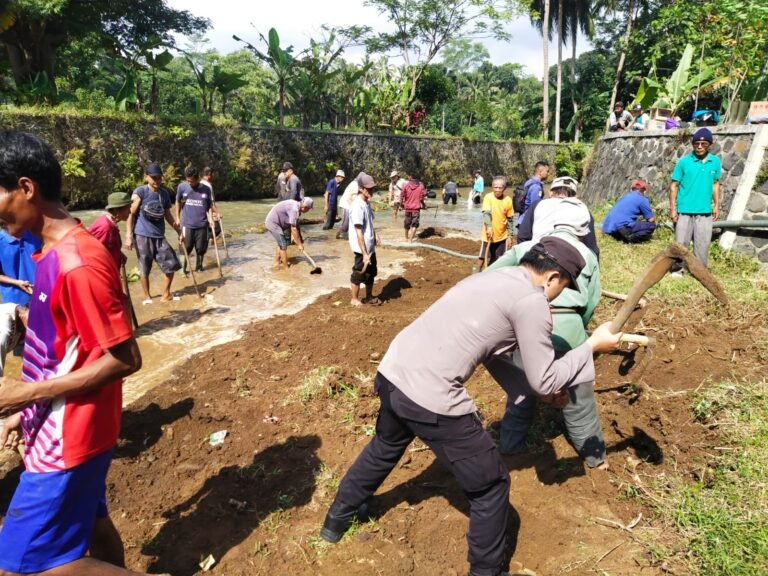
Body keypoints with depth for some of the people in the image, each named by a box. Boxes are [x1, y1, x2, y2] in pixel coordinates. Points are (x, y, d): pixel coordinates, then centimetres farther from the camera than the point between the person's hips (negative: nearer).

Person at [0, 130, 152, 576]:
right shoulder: (55, 251, 5)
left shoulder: (78, 263, -25)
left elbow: (125, 359, -24)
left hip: (68, 438, -9)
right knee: (90, 524, 21)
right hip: (61, 430, 9)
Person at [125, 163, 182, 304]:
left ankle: (166, 294, 19)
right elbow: (131, 214, -9)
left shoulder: (165, 193, 9)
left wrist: (179, 231, 18)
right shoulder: (140, 192, -8)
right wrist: (129, 236, -15)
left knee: (171, 264, 4)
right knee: (145, 268, 3)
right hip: (142, 236, -5)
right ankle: (147, 296, 20)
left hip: (159, 236, 5)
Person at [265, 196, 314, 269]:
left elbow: (296, 225, 12)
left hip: (273, 222, 10)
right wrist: (299, 244, -17)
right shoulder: (294, 209, -26)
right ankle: (286, 267, 6)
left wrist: (300, 239, 14)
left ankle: (277, 262, 35)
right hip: (273, 223, -10)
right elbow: (293, 229, -24)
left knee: (281, 244, 22)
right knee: (283, 246, -4)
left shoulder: (296, 206, 4)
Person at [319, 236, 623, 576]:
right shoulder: (531, 300, -5)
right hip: (430, 398, -9)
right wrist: (592, 346, 12)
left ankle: (339, 516, 59)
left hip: (391, 375, 9)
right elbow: (543, 381, 0)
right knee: (491, 485, 15)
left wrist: (543, 387, 33)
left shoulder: (489, 278, 19)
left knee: (385, 447, 37)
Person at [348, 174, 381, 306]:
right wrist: (364, 253, -23)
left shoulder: (367, 202, 7)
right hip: (362, 248, -9)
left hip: (370, 246, 9)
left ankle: (369, 297, 37)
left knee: (371, 272, 20)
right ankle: (355, 299, 25)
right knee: (359, 273, 7)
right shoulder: (357, 205, -22)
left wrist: (375, 234, 5)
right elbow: (359, 232, -24)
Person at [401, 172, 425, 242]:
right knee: (415, 224, 3)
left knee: (407, 223, 16)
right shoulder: (421, 185, -6)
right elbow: (421, 197, -4)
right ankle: (410, 239, -9)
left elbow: (402, 196, -6)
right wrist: (422, 204, 14)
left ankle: (407, 238, 32)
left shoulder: (406, 185, -7)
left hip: (408, 207, 1)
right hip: (416, 207, -1)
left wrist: (402, 204, 10)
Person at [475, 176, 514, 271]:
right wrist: (489, 227, -40)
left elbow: (509, 220, 4)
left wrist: (509, 236, 5)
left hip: (502, 235, 3)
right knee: (483, 257, 4)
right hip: (489, 234, -2)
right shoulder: (488, 197, -12)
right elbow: (486, 213, -24)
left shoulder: (508, 200, -3)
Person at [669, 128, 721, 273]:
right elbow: (674, 185, -4)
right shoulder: (683, 161, -6)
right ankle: (677, 269, 14)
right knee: (681, 242, 2)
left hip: (705, 211, 3)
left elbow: (716, 184, 13)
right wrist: (672, 208, -8)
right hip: (684, 210, -3)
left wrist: (717, 205, 11)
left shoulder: (715, 161, 4)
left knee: (702, 243, 8)